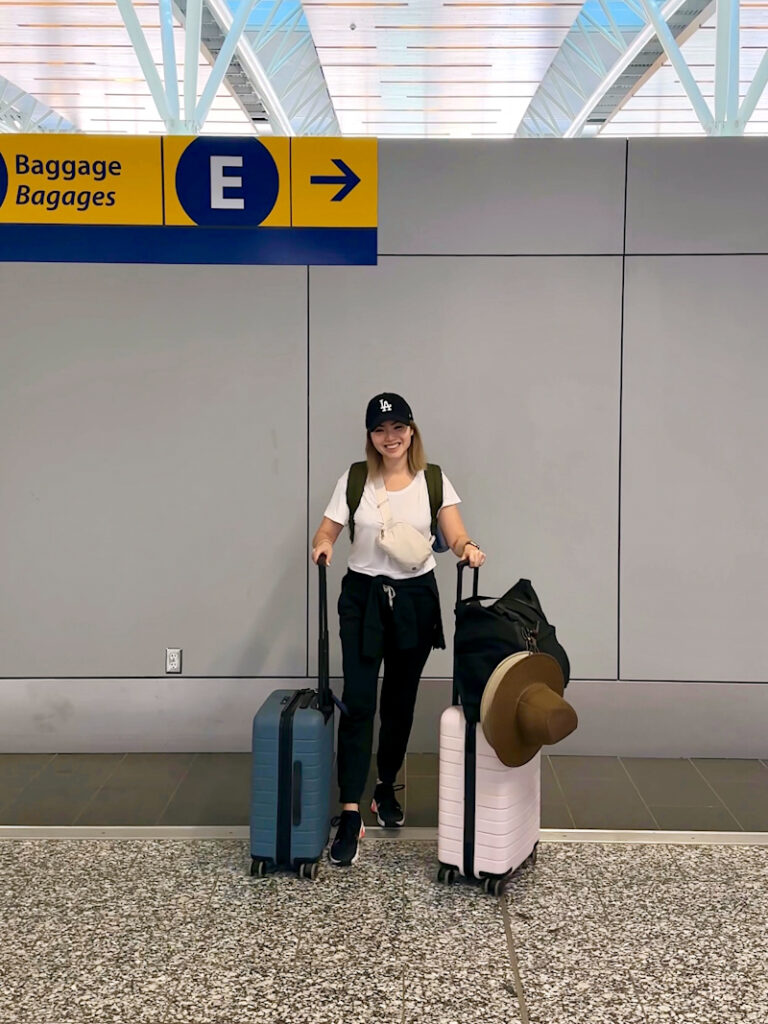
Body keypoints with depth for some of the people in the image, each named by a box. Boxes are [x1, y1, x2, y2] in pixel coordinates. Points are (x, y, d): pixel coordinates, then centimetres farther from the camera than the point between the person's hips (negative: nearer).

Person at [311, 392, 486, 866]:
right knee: (358, 702, -11)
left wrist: (468, 548, -30)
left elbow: (456, 535, -7)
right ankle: (351, 814, -11)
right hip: (363, 596, -1)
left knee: (400, 702, 12)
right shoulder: (355, 480, 0)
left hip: (415, 598, 1)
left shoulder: (434, 481, 0)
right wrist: (323, 546, -23)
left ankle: (387, 790, 34)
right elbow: (327, 530, 0)